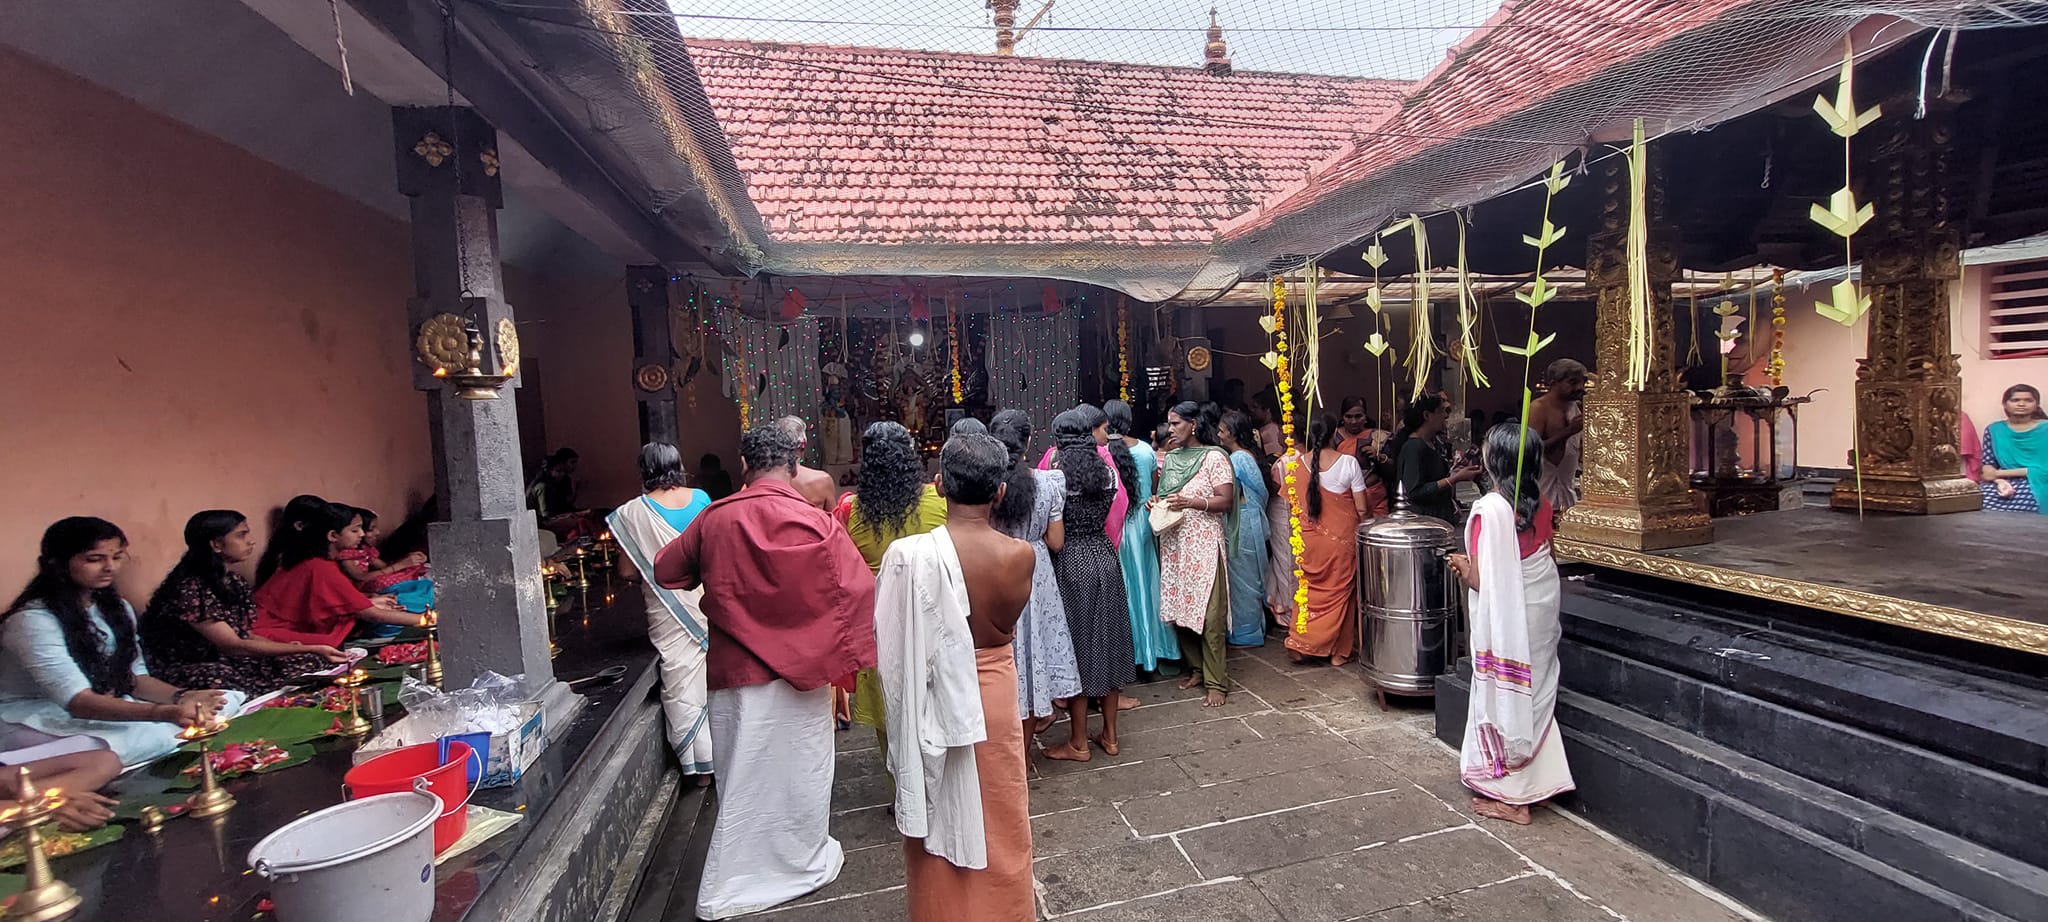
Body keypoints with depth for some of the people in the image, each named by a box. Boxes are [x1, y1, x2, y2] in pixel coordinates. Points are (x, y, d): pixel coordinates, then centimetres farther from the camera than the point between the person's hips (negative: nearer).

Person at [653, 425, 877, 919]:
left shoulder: (714, 519, -6)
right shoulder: (814, 522, -13)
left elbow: (666, 572, 9)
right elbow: (859, 587, -17)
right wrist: (842, 656, -7)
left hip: (734, 672, 2)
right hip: (801, 671, -2)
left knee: (743, 774, 16)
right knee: (799, 767, 16)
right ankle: (806, 861, 34)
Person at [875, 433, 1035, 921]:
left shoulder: (908, 555, -24)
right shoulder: (1021, 555, -19)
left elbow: (889, 642, -14)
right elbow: (1008, 627, -3)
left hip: (934, 697, -1)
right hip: (995, 693, 2)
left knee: (940, 816, 21)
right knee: (998, 818, 23)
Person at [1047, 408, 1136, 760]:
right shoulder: (1107, 472, 0)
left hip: (1069, 563, -4)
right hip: (1104, 557, 5)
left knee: (1075, 645, 5)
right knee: (1107, 642, 14)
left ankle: (1078, 743, 16)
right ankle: (1110, 734, 26)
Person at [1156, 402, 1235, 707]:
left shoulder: (1214, 457, -6)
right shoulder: (1169, 459, 13)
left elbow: (1227, 501, -11)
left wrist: (1190, 502, -22)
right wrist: (1156, 502, 0)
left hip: (1203, 544, -6)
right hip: (1173, 544, 6)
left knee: (1209, 614, -5)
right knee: (1180, 609, 10)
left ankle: (1216, 682, 5)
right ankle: (1195, 668, 26)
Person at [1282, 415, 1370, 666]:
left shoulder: (1296, 464, -5)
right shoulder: (1348, 462, -11)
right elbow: (1361, 508, -8)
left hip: (1308, 539, 2)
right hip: (1342, 537, -2)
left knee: (1310, 590, 15)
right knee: (1339, 591, 10)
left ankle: (1300, 643, 11)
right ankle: (1338, 651, 17)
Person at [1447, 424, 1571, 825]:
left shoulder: (1489, 509, -23)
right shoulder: (1542, 506, 0)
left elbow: (1481, 579, -22)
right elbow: (1544, 562, 10)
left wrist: (1462, 565, -1)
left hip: (1505, 621, -7)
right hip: (1540, 613, 7)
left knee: (1503, 700, 7)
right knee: (1533, 698, 19)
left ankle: (1510, 798, 20)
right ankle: (1535, 782, 33)